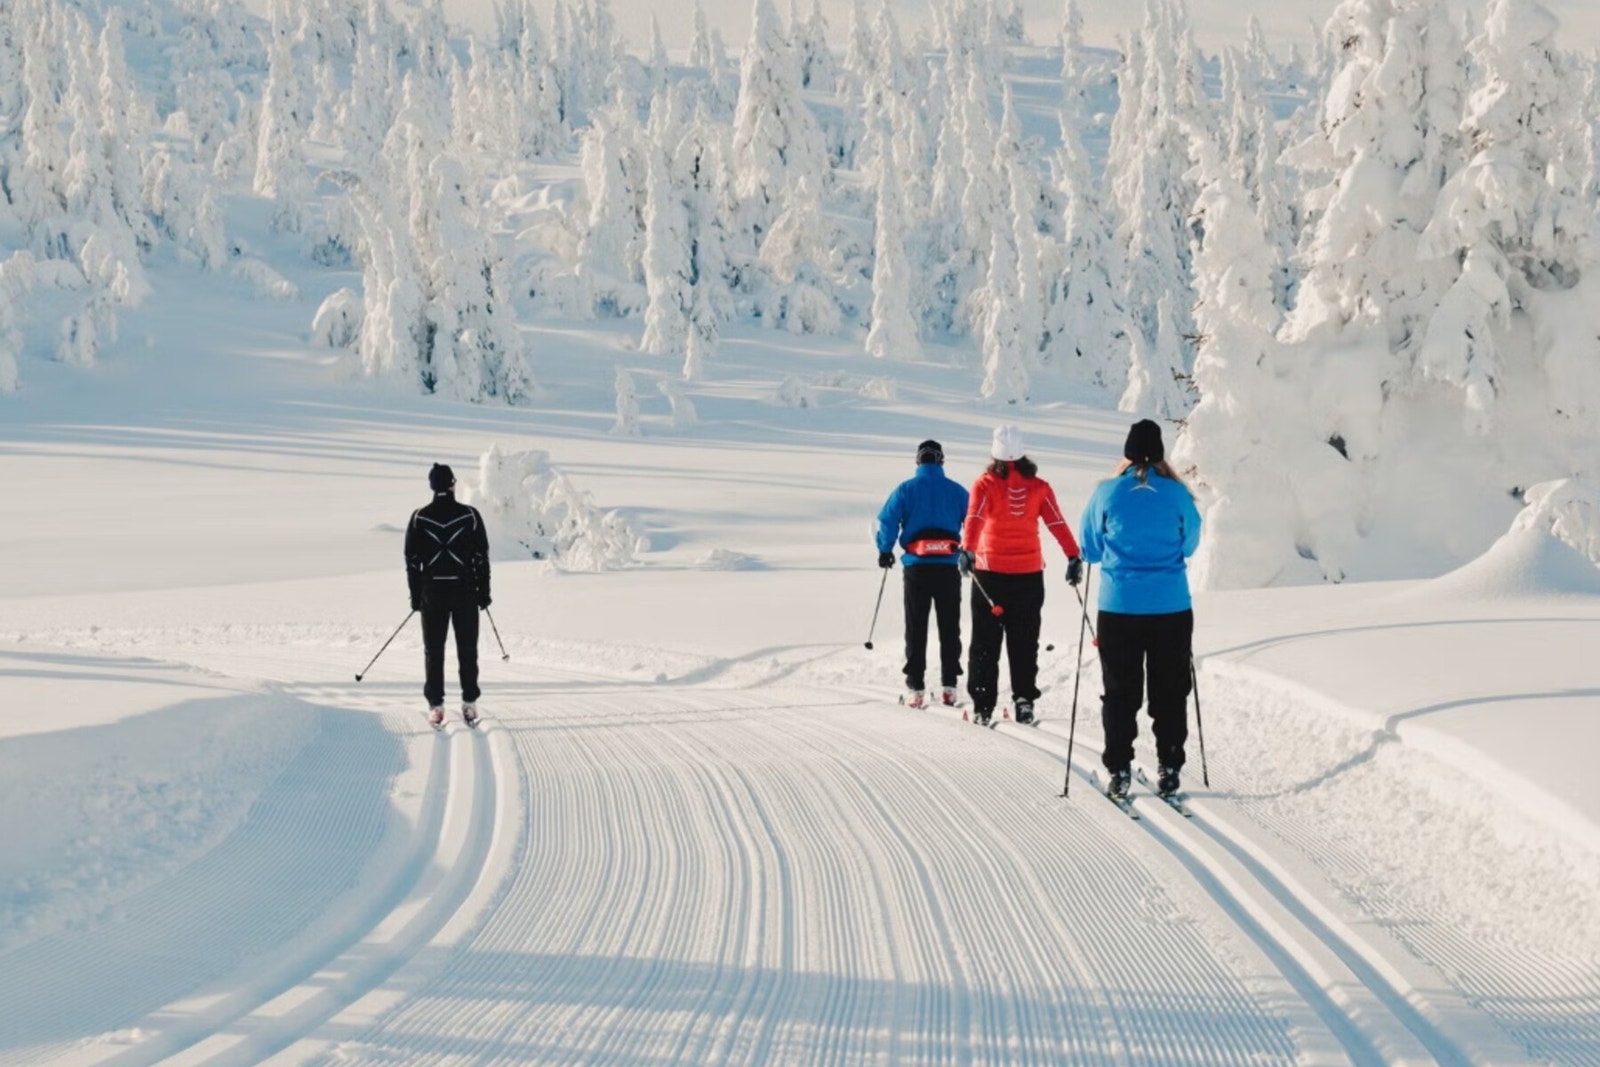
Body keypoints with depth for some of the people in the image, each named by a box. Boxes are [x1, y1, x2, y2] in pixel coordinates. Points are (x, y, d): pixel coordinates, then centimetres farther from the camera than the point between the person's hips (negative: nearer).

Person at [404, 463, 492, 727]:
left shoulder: (419, 518, -2)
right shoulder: (470, 515, -5)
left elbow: (412, 560, 1)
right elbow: (481, 557, -2)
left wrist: (416, 596, 8)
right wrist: (484, 592, 6)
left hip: (432, 592, 1)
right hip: (465, 591, -1)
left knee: (433, 650, 8)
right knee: (467, 649, 8)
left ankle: (436, 706, 6)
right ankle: (469, 705, 8)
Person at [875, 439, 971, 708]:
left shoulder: (906, 490, -2)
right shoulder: (957, 491, 2)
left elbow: (888, 520, -9)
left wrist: (885, 551, 6)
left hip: (916, 566, -1)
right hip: (949, 567, 1)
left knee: (916, 628, 4)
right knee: (949, 627, 10)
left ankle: (916, 688, -1)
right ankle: (949, 686, 8)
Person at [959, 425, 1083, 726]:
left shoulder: (985, 484, -4)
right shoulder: (1038, 487, 1)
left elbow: (974, 519, -19)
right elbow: (1057, 523, -5)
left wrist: (968, 551, -29)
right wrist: (1073, 557, -8)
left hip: (990, 570, -2)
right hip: (1029, 572, 2)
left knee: (985, 640, 6)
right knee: (1024, 640, 10)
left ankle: (982, 704, 2)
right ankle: (1024, 699, 2)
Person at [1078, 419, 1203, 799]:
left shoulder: (1107, 493, -5)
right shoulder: (1178, 494, -3)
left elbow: (1090, 549, 5)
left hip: (1118, 608, 0)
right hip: (1172, 609, 0)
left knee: (1120, 692, 8)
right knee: (1170, 692, 10)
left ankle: (1118, 771, 6)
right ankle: (1169, 769, 11)